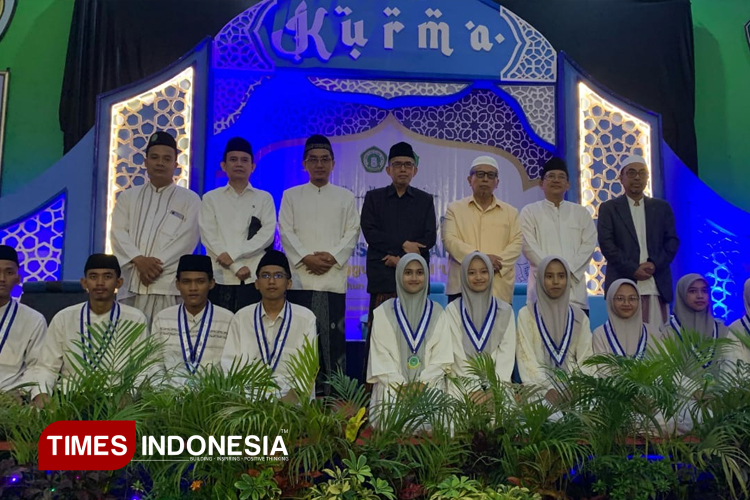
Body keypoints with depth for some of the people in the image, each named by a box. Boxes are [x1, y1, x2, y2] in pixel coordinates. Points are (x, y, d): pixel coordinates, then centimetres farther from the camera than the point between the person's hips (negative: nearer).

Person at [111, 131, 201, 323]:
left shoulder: (190, 200, 9)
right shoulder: (128, 197, 18)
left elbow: (187, 240, -2)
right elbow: (118, 232, 6)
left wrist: (156, 266, -12)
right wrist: (139, 260, -12)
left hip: (168, 286, -3)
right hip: (131, 283, 3)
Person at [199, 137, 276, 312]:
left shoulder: (264, 198, 12)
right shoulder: (211, 198, 12)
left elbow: (267, 234, 0)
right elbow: (209, 237, 1)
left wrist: (233, 253, -12)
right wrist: (237, 267, -9)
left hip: (254, 278, 0)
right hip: (220, 278, 0)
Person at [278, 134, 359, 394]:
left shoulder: (345, 197, 14)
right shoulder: (291, 196, 14)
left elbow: (352, 233, 6)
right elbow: (286, 231, 4)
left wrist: (333, 256, -9)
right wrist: (306, 257, -10)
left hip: (334, 277, 0)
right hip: (300, 277, 0)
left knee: (333, 333, -5)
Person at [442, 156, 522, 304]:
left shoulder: (511, 212, 16)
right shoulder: (455, 209, 11)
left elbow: (517, 243, 5)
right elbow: (449, 240, -3)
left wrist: (498, 262, -14)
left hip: (499, 288, 1)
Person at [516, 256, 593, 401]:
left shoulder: (579, 316, 10)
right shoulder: (526, 314, 2)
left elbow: (585, 359, 3)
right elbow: (527, 359, -5)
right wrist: (547, 388, -18)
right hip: (538, 387, -3)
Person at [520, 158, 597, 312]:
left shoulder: (581, 212, 17)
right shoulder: (530, 212, 9)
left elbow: (589, 244, 5)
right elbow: (529, 246, -2)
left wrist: (569, 271, -9)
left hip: (576, 291, 3)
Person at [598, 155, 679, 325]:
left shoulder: (662, 207, 17)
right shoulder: (609, 208, 9)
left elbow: (672, 241, 11)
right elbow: (606, 244, -1)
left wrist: (654, 264, -7)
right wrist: (632, 269, -10)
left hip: (657, 285, 3)